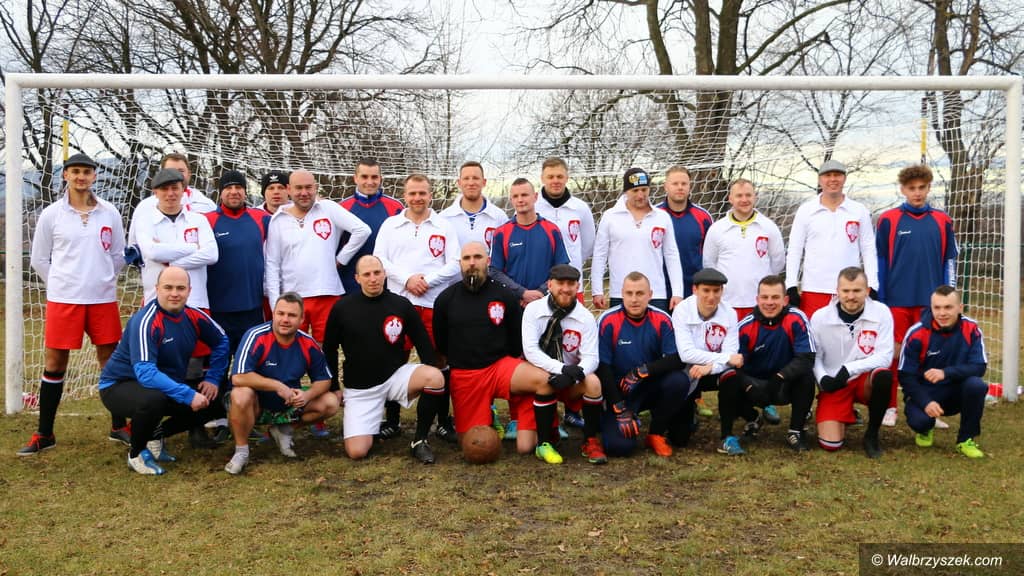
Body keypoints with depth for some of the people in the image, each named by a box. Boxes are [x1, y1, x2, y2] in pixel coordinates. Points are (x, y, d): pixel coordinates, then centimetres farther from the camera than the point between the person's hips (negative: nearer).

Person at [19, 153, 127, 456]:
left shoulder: (109, 213, 3)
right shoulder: (51, 215, -1)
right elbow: (39, 260, 7)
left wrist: (101, 280, 8)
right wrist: (64, 284, 6)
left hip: (104, 299, 1)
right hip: (63, 300, -1)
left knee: (110, 361, 7)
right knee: (54, 364, 3)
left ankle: (119, 425, 20)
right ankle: (44, 434, 15)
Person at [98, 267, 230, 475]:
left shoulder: (194, 317, -7)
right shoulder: (145, 322, -27)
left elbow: (221, 341, 12)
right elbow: (145, 373, -36)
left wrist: (213, 379, 2)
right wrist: (188, 395, -40)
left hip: (167, 385, 7)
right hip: (119, 385, -7)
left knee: (207, 402, -7)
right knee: (153, 399, -37)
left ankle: (155, 436, 16)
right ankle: (136, 454, -6)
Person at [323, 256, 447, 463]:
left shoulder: (401, 305, -5)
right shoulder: (342, 307, -5)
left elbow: (423, 344, 2)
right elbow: (329, 350, 6)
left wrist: (432, 380, -6)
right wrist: (333, 388, 6)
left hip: (395, 376, 1)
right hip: (360, 388, 0)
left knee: (436, 378, -30)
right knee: (356, 452, -15)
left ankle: (420, 440, -9)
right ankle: (374, 423, 21)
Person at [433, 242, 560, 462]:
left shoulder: (505, 296, 2)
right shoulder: (445, 299, 4)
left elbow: (518, 340, 9)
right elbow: (439, 344, 12)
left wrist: (514, 373, 5)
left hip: (500, 366, 0)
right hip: (464, 376, 1)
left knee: (545, 380, -30)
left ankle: (543, 443, -12)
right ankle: (489, 418, 33)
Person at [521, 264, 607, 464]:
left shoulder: (586, 318, -7)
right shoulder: (533, 310, -10)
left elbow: (591, 358, -12)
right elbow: (530, 350, -18)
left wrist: (576, 373, -34)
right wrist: (561, 368, -31)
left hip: (571, 383, 1)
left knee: (593, 381, -31)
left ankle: (590, 442, -13)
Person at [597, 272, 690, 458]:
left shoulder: (662, 320, -8)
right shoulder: (608, 321, -15)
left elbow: (677, 360, -12)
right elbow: (602, 368, -13)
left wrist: (643, 371, -25)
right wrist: (620, 410, -15)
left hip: (651, 387, 3)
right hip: (618, 392, -3)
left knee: (679, 381, -27)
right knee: (619, 446, -22)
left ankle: (656, 434, -3)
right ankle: (609, 420, 16)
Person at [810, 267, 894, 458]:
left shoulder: (881, 312, -12)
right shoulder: (820, 317, -9)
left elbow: (885, 357, -15)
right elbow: (813, 356, 0)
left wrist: (849, 369, -27)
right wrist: (822, 378, -20)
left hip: (865, 380, 0)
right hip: (834, 385, 0)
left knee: (884, 376, -36)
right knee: (830, 444, -15)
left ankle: (872, 435, -11)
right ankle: (845, 416, 24)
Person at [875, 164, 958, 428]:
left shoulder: (942, 221, 6)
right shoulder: (888, 220, 0)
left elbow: (950, 261, 9)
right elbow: (879, 261, 1)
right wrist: (878, 299, -2)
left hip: (930, 301, 2)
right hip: (896, 301, -2)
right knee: (893, 354, 4)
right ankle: (889, 407, 14)